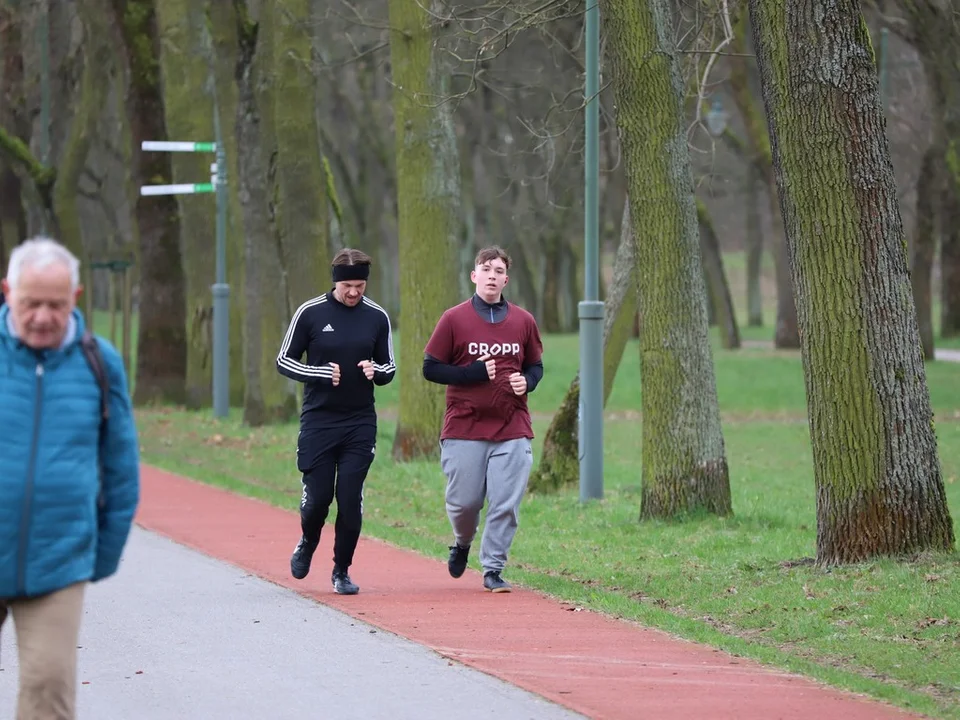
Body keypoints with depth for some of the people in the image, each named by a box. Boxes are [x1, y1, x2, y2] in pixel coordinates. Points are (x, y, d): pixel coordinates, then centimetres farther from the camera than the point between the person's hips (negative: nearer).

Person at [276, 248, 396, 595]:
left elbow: (390, 367, 13)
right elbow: (284, 361, 2)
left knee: (350, 499, -3)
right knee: (317, 496, -2)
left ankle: (342, 570, 11)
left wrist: (376, 371, -11)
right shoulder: (310, 313, -3)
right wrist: (322, 374, -14)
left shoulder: (377, 317, 4)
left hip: (360, 424, 1)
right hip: (318, 421, -1)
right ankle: (307, 544, 30)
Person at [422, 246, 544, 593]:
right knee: (463, 502, 0)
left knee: (505, 505, -5)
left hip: (512, 432, 2)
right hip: (463, 430, -2)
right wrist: (472, 373, -12)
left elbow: (535, 366, 19)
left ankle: (493, 570, 6)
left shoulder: (523, 321, 9)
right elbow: (430, 368, 1)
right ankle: (462, 543, 31)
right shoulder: (454, 319, 0)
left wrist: (526, 381, -4)